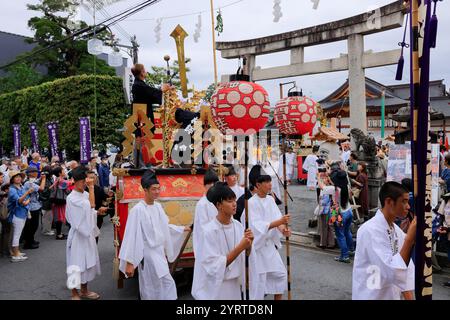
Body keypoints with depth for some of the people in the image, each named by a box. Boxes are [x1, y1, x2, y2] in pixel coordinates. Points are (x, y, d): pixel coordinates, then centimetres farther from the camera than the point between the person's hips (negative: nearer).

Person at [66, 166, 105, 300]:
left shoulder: (86, 194, 6)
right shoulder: (71, 198, -18)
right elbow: (91, 205, -26)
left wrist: (97, 212, -3)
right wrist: (91, 188, -20)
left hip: (88, 233, 8)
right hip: (78, 235, -8)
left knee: (88, 262, 16)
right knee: (77, 264, 3)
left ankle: (84, 290, 31)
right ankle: (75, 293, 19)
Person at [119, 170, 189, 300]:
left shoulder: (158, 206, 3)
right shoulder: (137, 210, -19)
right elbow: (131, 236, -18)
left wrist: (183, 229, 18)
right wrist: (129, 262, -18)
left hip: (160, 252, 7)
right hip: (148, 254, -7)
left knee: (153, 288, 17)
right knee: (168, 284, -6)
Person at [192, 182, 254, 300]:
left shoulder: (238, 225, -3)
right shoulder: (210, 231, -21)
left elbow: (244, 257, 4)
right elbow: (216, 266, -21)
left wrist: (248, 244, -15)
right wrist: (240, 247, -25)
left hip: (234, 285, 6)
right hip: (215, 288, -5)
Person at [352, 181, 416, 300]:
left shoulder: (397, 230, 2)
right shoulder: (370, 230, -23)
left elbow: (405, 267, 2)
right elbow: (391, 273, -28)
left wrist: (409, 297, -9)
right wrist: (410, 239, -29)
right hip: (372, 296, -7)